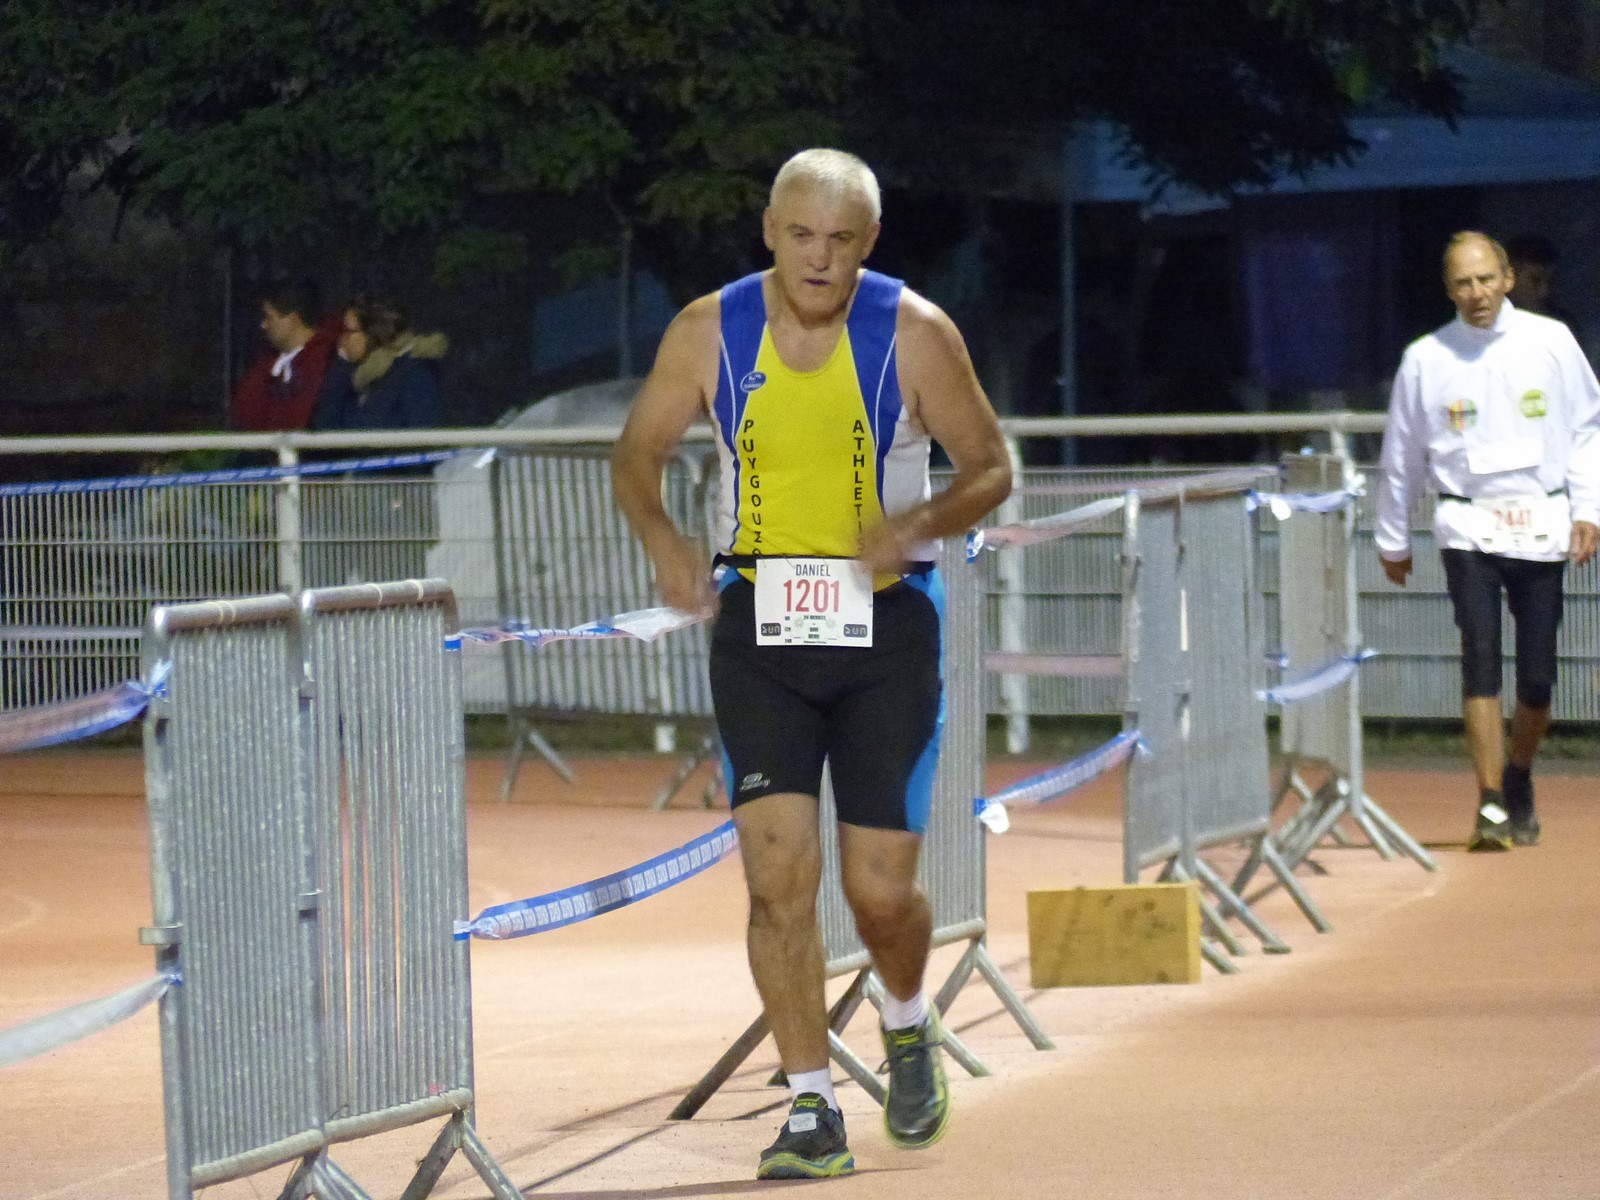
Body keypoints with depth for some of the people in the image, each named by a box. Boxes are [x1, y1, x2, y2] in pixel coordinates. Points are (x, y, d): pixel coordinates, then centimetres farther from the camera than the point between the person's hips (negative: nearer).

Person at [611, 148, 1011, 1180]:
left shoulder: (914, 333, -8)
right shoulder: (711, 332, -4)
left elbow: (990, 468, 1)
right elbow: (639, 452, 9)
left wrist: (920, 525, -18)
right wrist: (661, 536, -12)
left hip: (886, 626, -1)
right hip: (760, 624, 1)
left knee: (882, 889, -1)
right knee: (779, 871, -10)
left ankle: (910, 1024, 33)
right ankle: (814, 1112, 1)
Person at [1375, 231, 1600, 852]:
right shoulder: (1425, 359, 1)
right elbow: (1400, 457, 11)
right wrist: (1393, 541, 17)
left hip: (1541, 526, 1)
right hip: (1468, 526, -1)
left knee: (1538, 675, 1)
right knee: (1480, 660, -14)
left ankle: (1519, 780, 27)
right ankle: (1491, 807, -14)